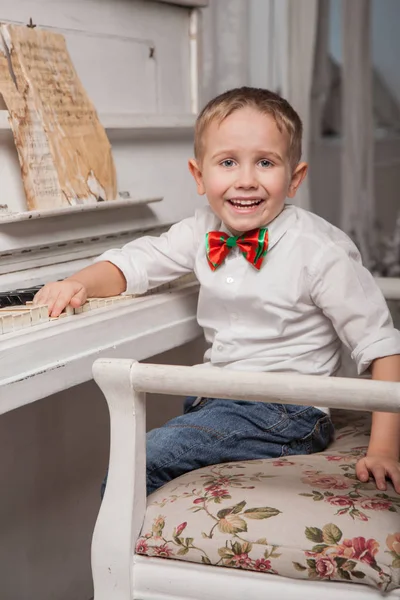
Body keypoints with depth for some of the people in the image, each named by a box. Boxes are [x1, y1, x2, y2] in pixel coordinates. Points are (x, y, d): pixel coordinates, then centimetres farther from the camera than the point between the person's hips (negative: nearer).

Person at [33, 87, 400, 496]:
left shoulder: (321, 251, -17)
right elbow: (135, 262, 11)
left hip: (286, 416, -6)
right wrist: (77, 285, -11)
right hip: (215, 400, 7)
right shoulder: (204, 232, -1)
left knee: (142, 460, -19)